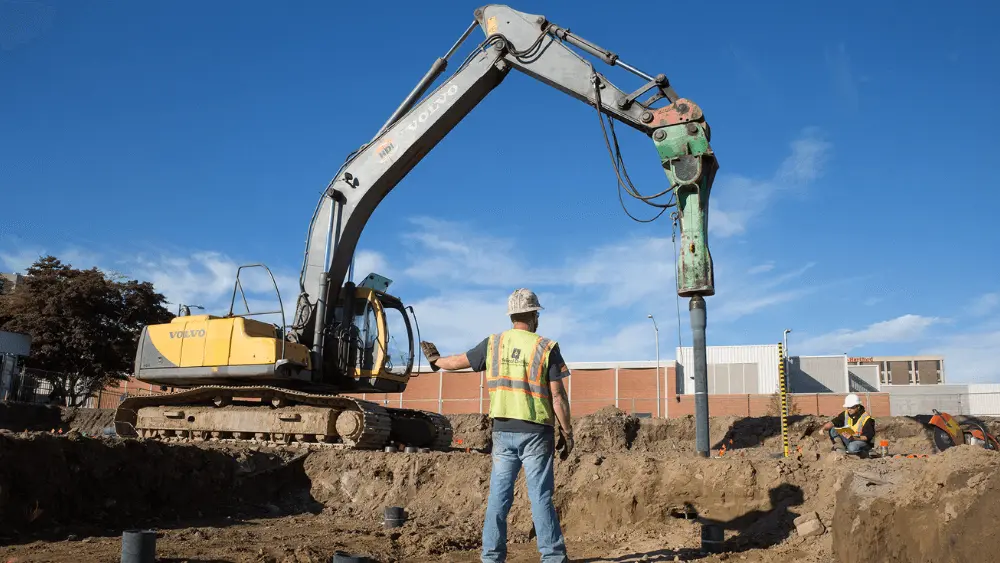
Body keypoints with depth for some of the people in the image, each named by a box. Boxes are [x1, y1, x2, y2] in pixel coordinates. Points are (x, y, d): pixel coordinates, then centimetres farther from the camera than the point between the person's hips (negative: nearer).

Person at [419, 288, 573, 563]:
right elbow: (558, 396, -8)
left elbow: (457, 361, 16)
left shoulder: (493, 343, 4)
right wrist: (567, 432, 1)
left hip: (503, 430, 3)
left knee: (499, 495, 9)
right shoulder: (546, 347, -6)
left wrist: (436, 360, 37)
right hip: (536, 432, -3)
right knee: (540, 497, 1)